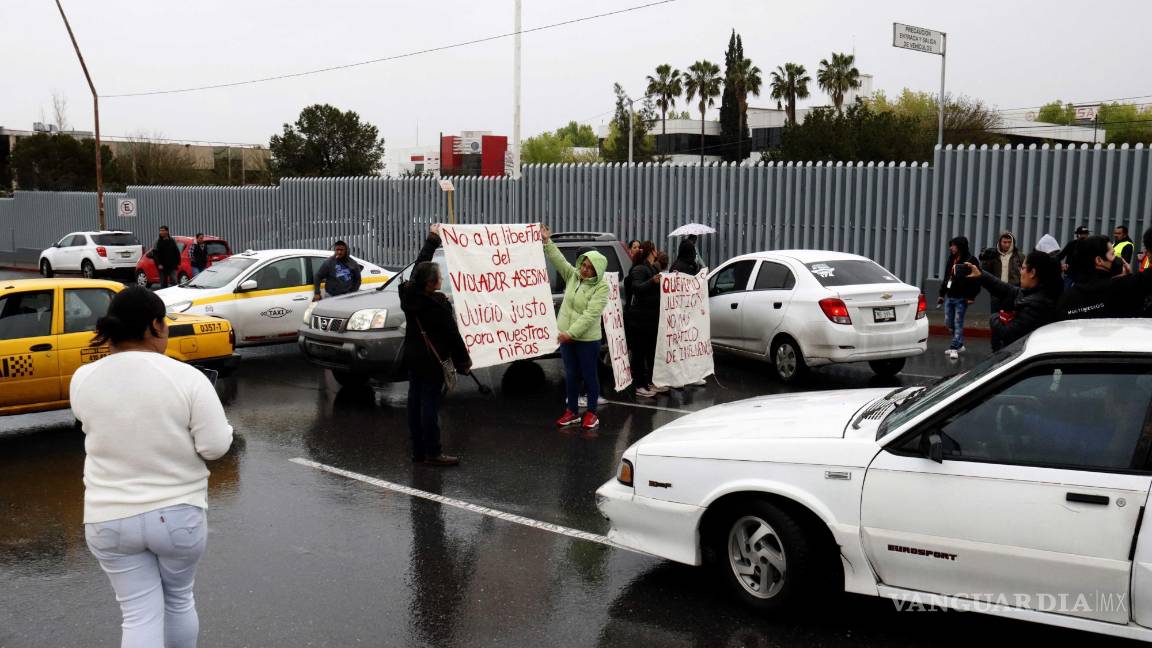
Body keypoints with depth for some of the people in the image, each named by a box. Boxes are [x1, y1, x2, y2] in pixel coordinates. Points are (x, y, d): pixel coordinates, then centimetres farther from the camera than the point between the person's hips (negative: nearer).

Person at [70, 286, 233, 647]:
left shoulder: (83, 380, -5)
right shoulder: (186, 378, -16)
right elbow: (216, 446, -14)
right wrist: (199, 422, 6)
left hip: (108, 519, 2)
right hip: (178, 514, -2)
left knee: (139, 614, 9)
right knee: (179, 598, 21)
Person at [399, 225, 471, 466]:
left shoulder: (409, 294, 1)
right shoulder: (437, 304, -20)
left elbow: (420, 263, 16)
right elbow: (452, 335, -14)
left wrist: (431, 239, 26)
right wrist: (463, 361, -4)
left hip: (412, 356, 8)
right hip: (431, 360, -8)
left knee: (415, 401, 11)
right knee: (430, 404, -4)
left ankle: (418, 451, 17)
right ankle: (432, 453, 1)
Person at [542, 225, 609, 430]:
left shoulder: (601, 287, -14)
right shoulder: (573, 276, 5)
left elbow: (591, 314, -21)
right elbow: (559, 259, 6)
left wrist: (571, 332, -25)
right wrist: (547, 241, -3)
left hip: (587, 339, -6)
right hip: (566, 335, 6)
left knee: (589, 375, 5)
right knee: (571, 374, 12)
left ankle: (592, 413, 17)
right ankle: (572, 412, 22)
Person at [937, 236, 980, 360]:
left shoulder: (971, 261, -8)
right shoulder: (951, 259, 13)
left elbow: (975, 279, -11)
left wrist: (971, 297, -15)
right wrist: (942, 294, 19)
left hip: (961, 298, -7)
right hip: (949, 297, 7)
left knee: (958, 323, -6)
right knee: (949, 323, 10)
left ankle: (954, 348, -6)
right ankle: (959, 345, 23)